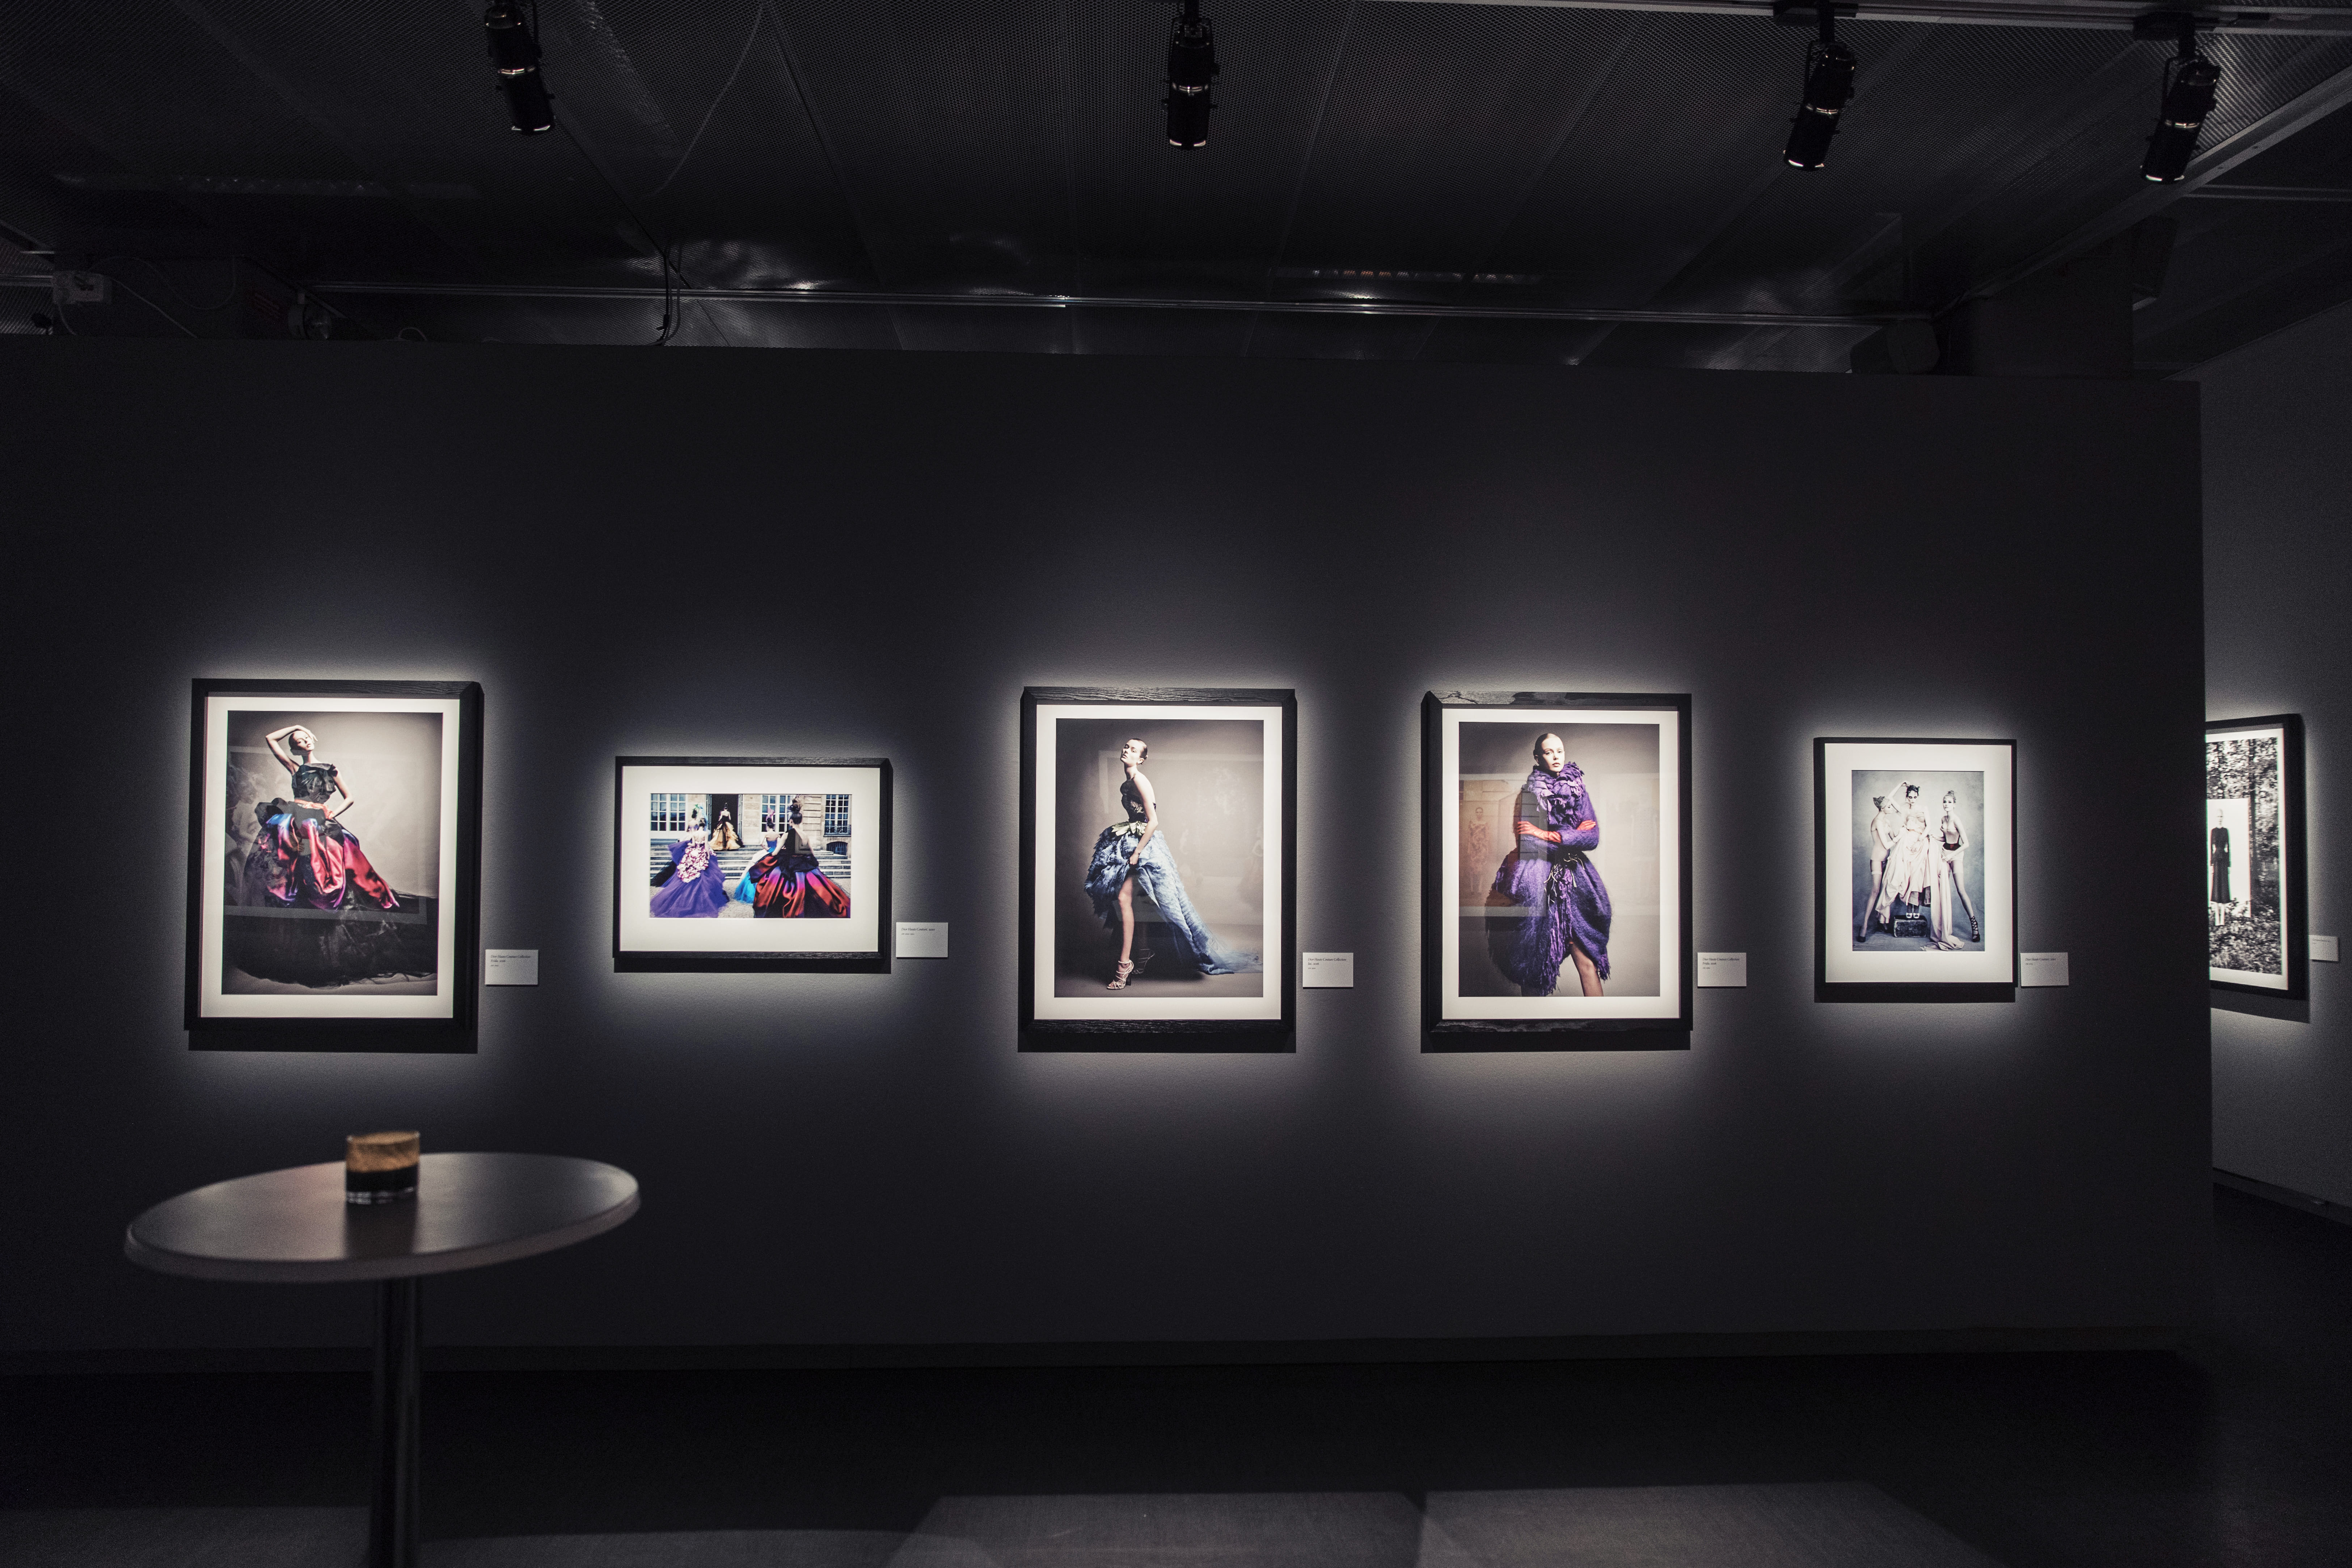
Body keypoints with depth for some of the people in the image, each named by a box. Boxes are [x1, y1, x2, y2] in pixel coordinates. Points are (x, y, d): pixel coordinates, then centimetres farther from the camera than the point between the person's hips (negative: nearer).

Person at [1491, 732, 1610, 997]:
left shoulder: (1579, 791, 11)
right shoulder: (1527, 793, 4)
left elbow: (1593, 838, -1)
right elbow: (1525, 845, -7)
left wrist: (1547, 835, -9)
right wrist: (1573, 834, -5)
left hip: (1573, 881, 2)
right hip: (1536, 885, -2)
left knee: (1587, 962, -5)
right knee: (1533, 965, -1)